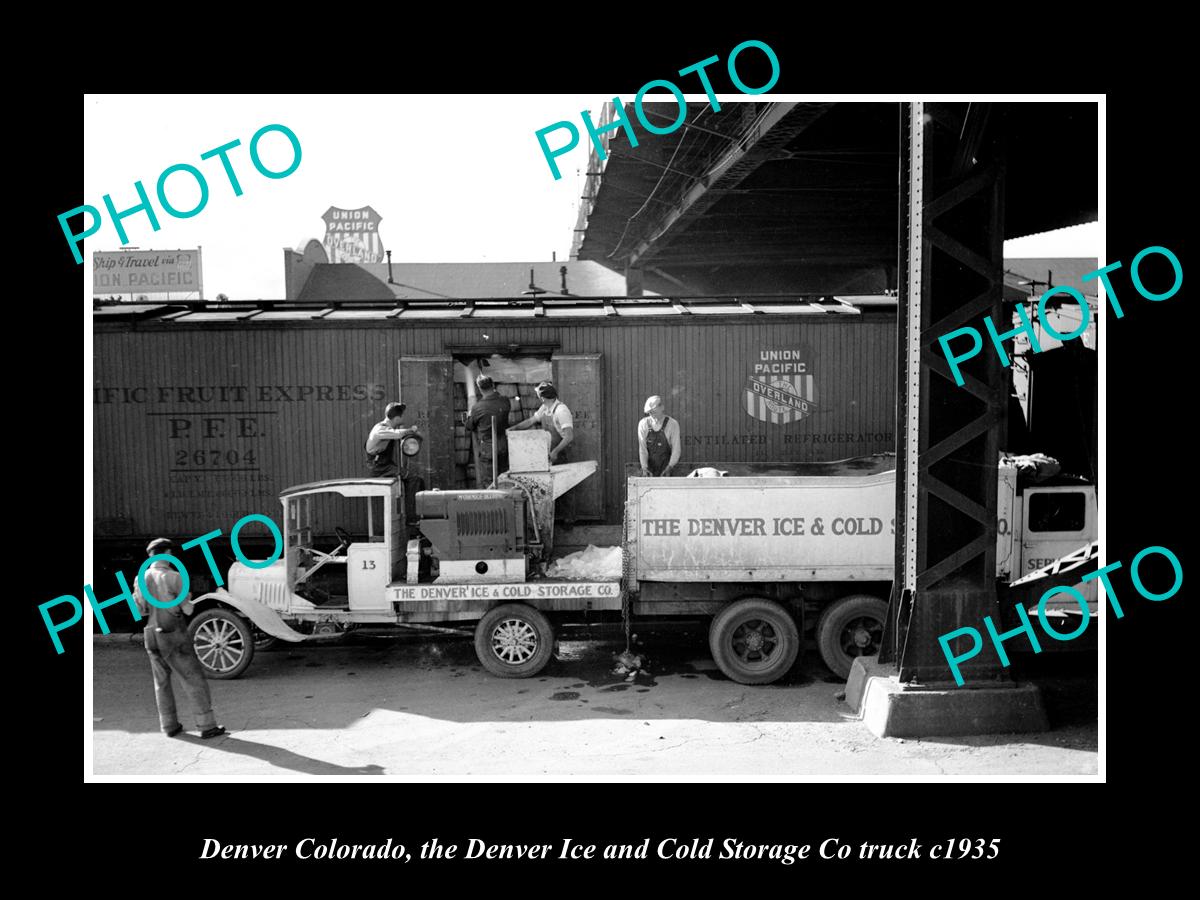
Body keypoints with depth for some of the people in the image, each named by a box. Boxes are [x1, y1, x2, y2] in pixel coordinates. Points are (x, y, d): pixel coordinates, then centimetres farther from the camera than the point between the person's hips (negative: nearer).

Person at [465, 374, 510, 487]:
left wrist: (469, 416, 23)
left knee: (486, 483, 3)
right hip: (503, 447, 4)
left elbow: (469, 427, 1)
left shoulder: (477, 408, -15)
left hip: (486, 449, -4)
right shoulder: (504, 402, -6)